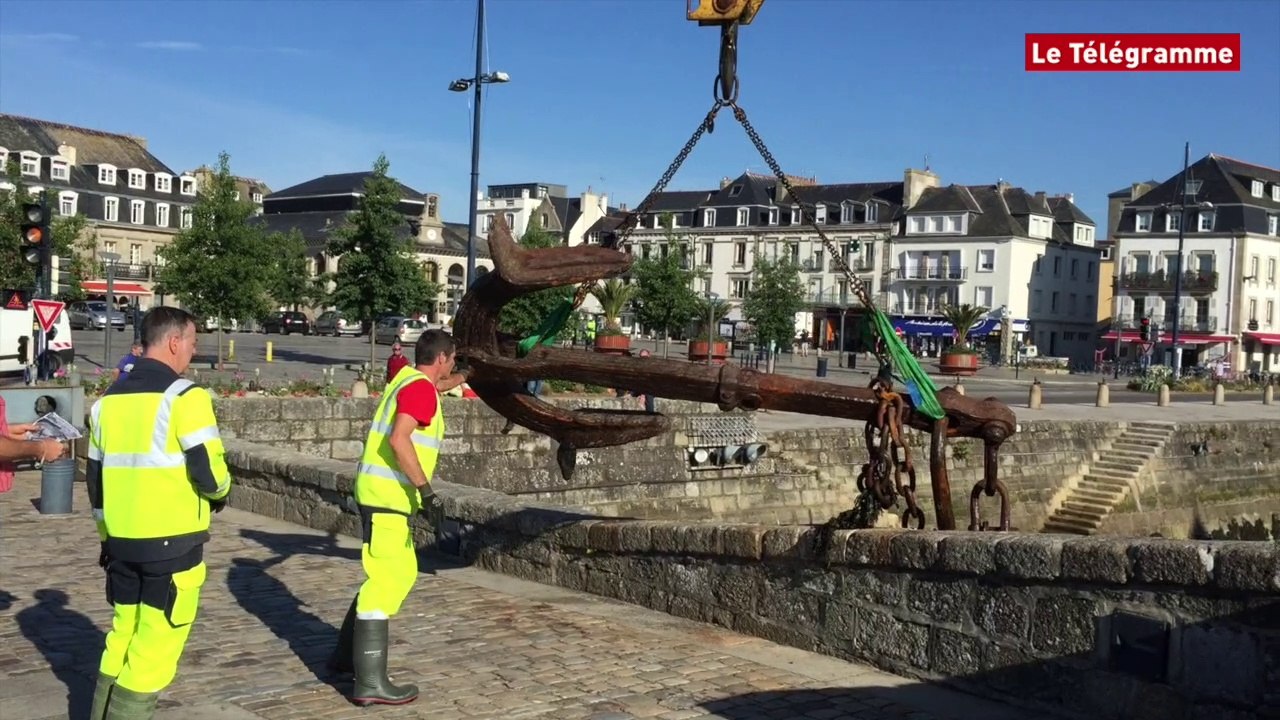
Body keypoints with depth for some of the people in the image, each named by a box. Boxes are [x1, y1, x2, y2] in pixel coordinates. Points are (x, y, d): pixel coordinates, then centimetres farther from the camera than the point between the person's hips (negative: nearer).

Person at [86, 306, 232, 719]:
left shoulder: (109, 398, 11)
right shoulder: (184, 396, -12)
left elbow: (95, 476, 16)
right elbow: (208, 469, -17)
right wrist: (220, 492, 5)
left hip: (122, 540, 8)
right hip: (172, 540, -7)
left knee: (123, 634, 18)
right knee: (156, 643, 1)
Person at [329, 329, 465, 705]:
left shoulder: (410, 378, 16)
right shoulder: (419, 388, -13)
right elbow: (398, 439, -26)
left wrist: (467, 376, 54)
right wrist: (424, 487, -25)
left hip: (386, 495, 10)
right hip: (386, 496, -10)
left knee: (402, 573, 18)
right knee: (385, 581, -11)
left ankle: (346, 655, 26)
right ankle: (370, 681, -12)